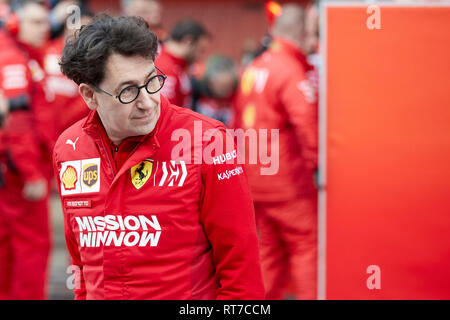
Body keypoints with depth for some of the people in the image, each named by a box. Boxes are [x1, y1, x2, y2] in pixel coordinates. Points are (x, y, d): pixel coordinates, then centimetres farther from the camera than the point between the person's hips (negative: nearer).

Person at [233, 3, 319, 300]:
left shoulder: (253, 69, 12)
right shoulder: (292, 72, -15)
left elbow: (239, 123, 17)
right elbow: (307, 122, -25)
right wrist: (314, 163, -13)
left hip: (255, 180, 8)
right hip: (287, 178, -8)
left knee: (271, 248, 15)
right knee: (307, 245, 0)